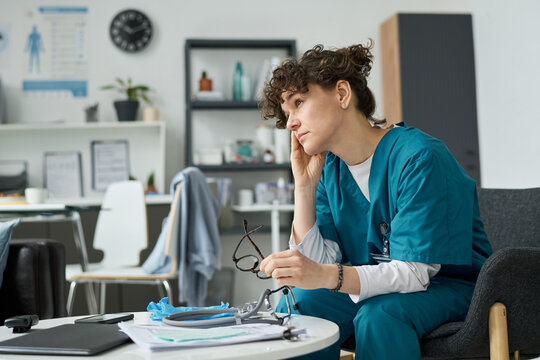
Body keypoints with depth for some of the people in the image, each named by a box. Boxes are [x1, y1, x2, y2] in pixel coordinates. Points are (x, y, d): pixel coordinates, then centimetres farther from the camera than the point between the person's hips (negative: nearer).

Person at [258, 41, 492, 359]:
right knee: (297, 306, -18)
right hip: (376, 287, 5)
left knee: (378, 313, -33)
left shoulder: (418, 157, -22)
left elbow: (414, 272, -28)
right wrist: (304, 186, -12)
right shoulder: (328, 169, -1)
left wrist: (326, 276, -43)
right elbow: (317, 265, -6)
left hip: (451, 287, -5)